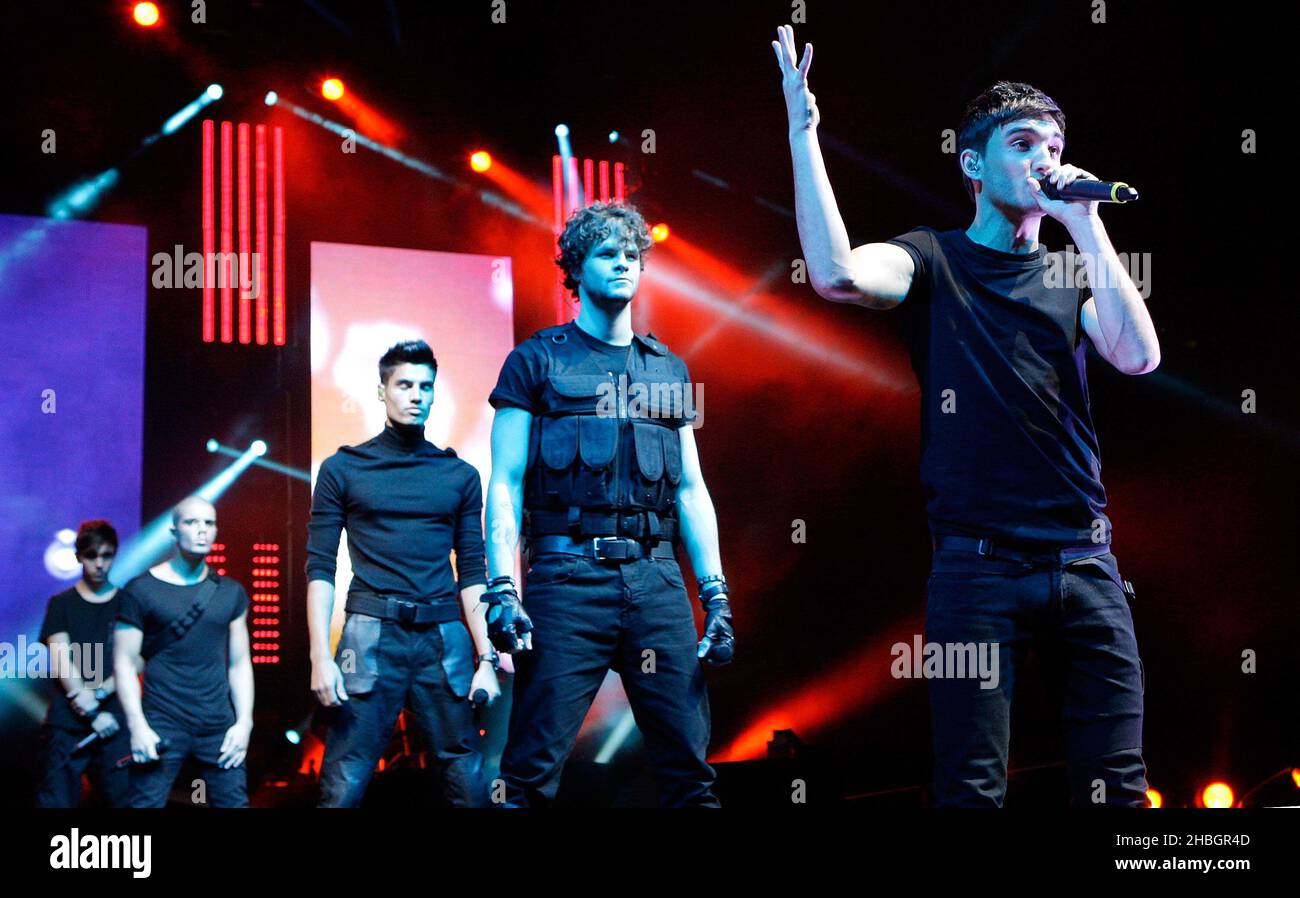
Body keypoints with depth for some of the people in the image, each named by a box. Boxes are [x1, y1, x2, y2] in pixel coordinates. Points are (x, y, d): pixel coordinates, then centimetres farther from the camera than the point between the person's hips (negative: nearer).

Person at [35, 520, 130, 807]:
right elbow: (61, 664, -3)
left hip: (116, 720, 1)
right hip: (68, 721, 0)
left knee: (125, 798, -2)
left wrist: (99, 693, -14)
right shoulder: (61, 604, 7)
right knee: (56, 800, -3)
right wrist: (92, 712, -12)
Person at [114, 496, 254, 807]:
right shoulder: (142, 590, -1)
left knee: (234, 801, 1)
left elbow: (239, 663, 12)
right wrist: (137, 726, -11)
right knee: (146, 803, -6)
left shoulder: (231, 593, 11)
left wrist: (244, 722, 3)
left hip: (219, 727, 3)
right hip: (162, 726, -3)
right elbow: (125, 663, -2)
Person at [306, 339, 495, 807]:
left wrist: (487, 659, 3)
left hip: (445, 638, 2)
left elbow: (472, 573, 11)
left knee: (468, 783, 1)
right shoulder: (342, 470, 7)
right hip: (371, 634, -2)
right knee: (345, 785, -5)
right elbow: (320, 568, 3)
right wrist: (320, 657, -7)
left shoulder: (460, 475, 12)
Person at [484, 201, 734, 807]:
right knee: (533, 769, -8)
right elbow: (505, 484, 1)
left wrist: (716, 594, 8)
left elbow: (692, 491, 18)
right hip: (567, 577, -3)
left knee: (688, 767, 1)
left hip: (657, 578, 4)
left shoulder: (669, 370, 20)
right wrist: (503, 592, -11)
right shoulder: (536, 362, 8)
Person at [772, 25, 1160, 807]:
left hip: (1086, 565, 4)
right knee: (971, 786, -3)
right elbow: (837, 273, -17)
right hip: (978, 566, -3)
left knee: (1115, 784, 2)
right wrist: (803, 130, -19)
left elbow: (1139, 357, -5)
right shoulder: (934, 260, 4)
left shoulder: (1071, 274, 14)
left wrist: (1087, 227, -7)